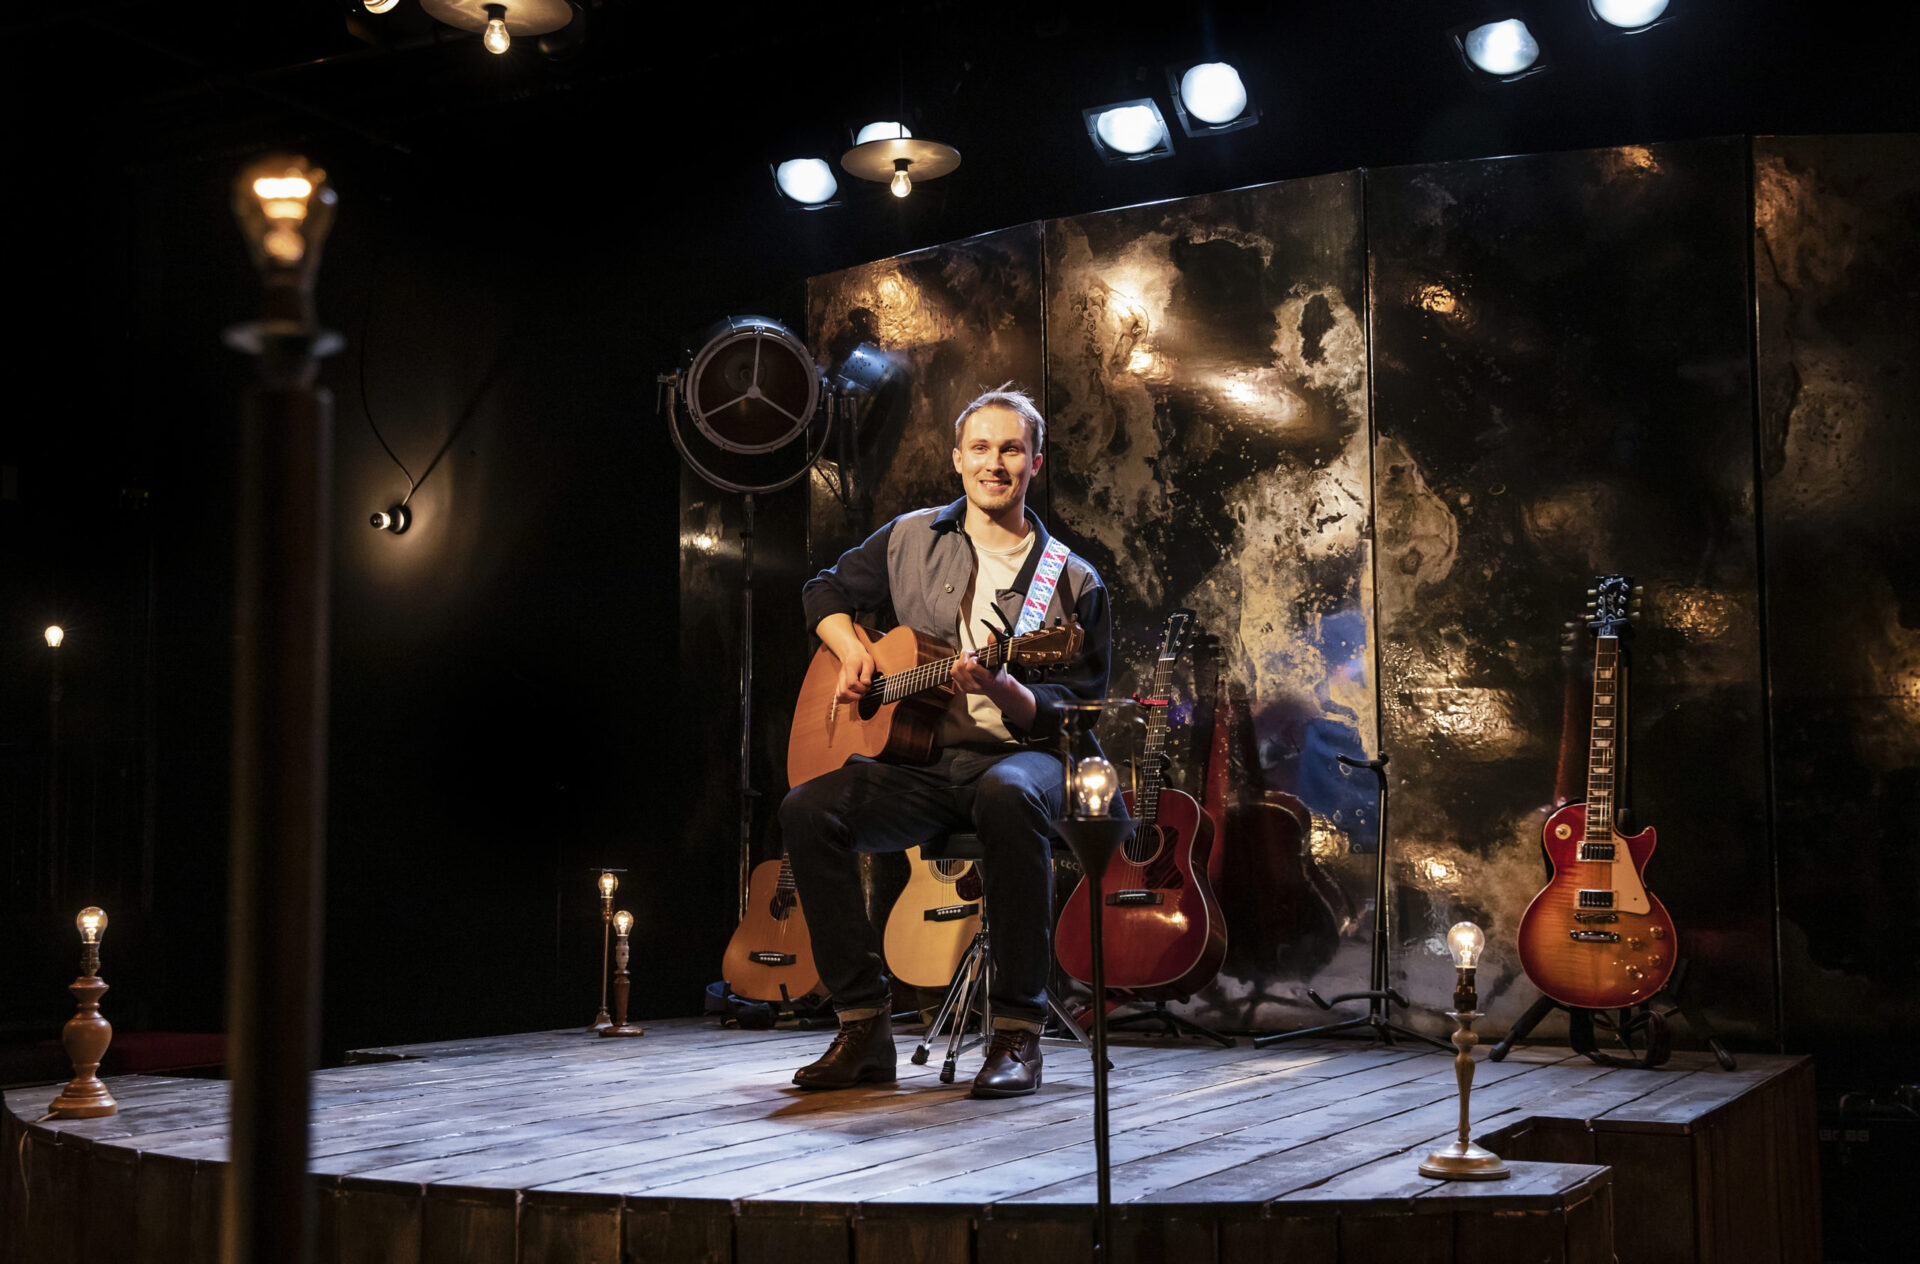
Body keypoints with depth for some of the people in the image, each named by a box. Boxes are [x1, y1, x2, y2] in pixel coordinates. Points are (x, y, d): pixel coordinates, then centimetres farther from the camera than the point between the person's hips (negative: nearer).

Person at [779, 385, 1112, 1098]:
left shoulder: (1073, 583, 4)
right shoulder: (911, 539, 12)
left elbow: (1076, 711, -1)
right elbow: (826, 591, 26)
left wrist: (1003, 690, -21)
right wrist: (850, 651, 6)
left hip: (1016, 754, -3)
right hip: (919, 764, 3)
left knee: (1008, 797, -41)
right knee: (807, 810, -25)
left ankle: (1017, 1032, -32)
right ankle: (865, 1026, -16)